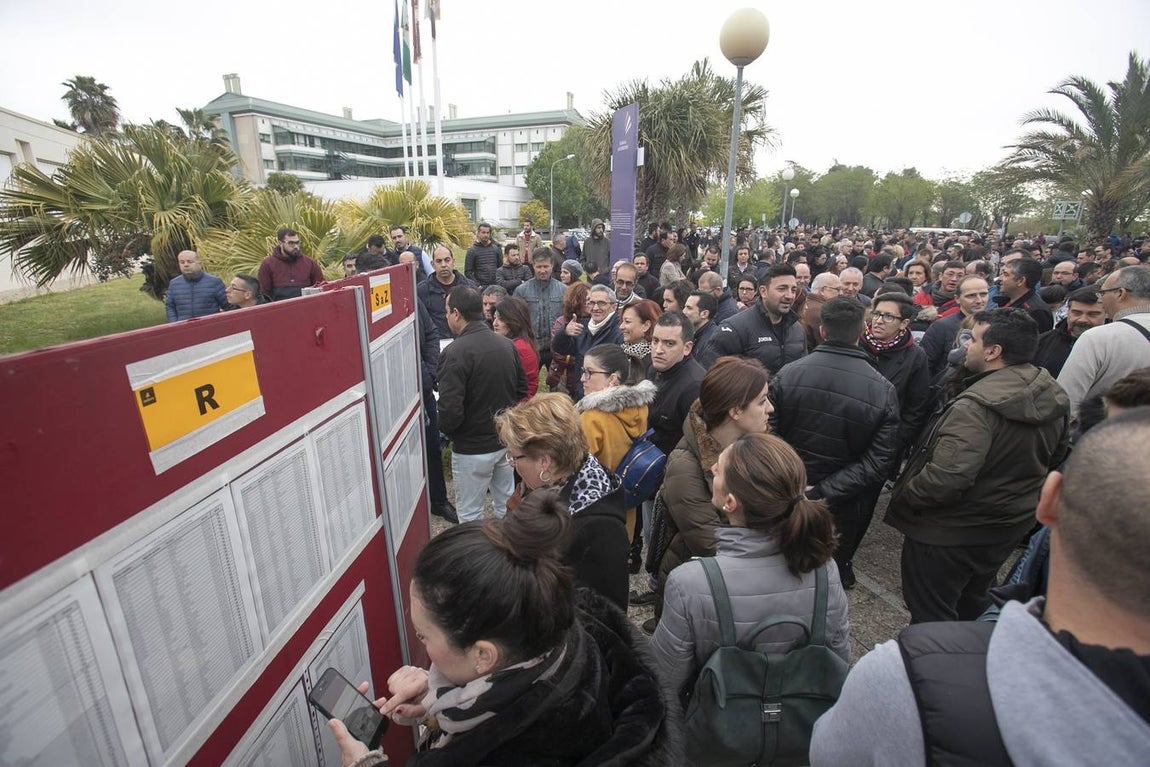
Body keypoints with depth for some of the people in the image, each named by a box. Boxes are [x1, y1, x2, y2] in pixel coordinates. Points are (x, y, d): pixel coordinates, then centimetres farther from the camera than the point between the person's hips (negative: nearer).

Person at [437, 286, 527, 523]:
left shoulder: (454, 353, -22)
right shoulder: (506, 344, -1)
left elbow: (450, 410, -25)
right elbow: (522, 389, 8)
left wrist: (445, 428, -4)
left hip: (472, 448, -6)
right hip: (506, 440, 7)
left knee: (470, 514, 11)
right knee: (507, 506, 20)